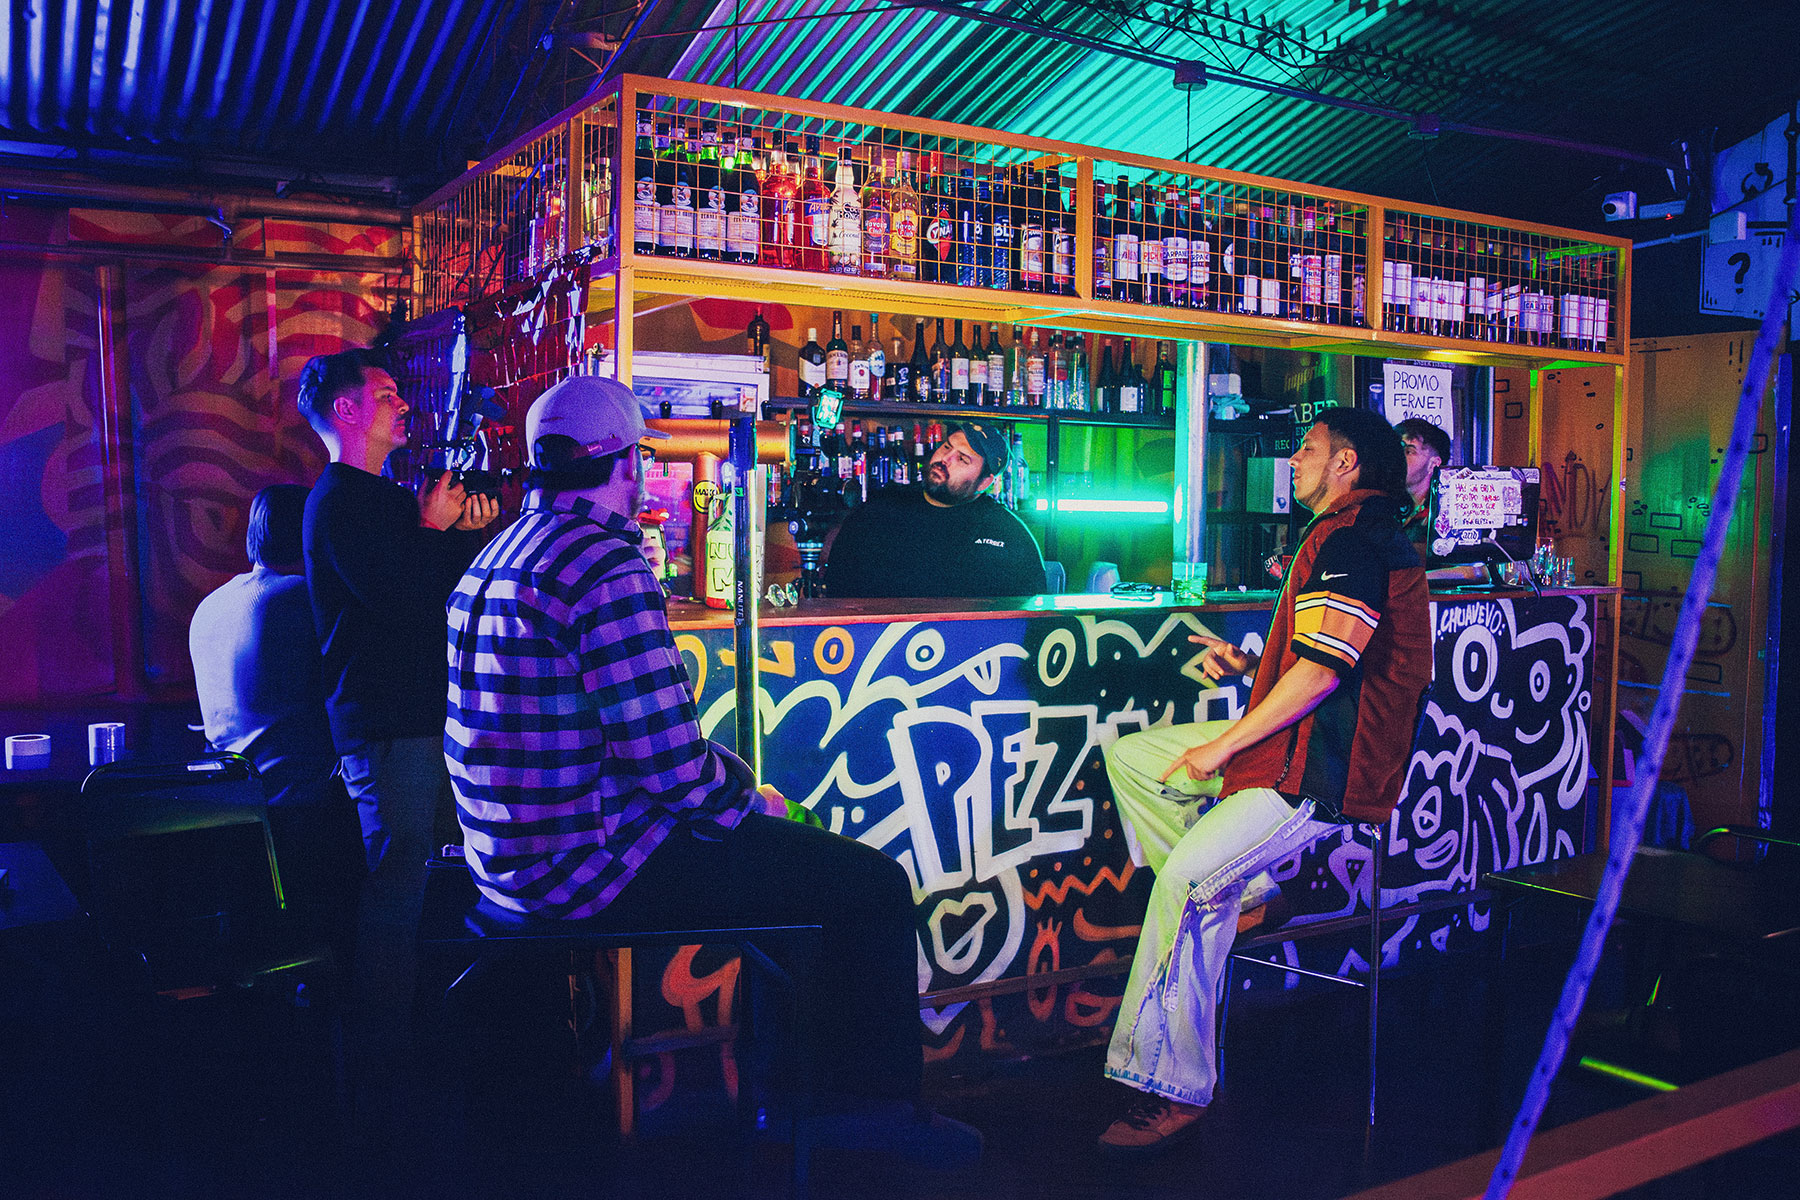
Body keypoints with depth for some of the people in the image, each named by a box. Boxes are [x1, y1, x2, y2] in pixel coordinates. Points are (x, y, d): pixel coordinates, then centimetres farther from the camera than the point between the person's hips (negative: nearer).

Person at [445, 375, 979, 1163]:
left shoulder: (498, 556, 11)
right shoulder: (605, 567, -20)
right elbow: (669, 763, -24)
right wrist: (749, 805, -4)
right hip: (590, 864, -10)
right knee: (874, 881, -3)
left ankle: (818, 1067, 35)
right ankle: (881, 1099, 15)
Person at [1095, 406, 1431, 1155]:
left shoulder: (1352, 540, -14)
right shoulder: (1348, 534, 21)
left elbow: (1321, 669, -25)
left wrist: (1220, 748, -19)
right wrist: (1249, 665, 14)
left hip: (1322, 771, -11)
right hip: (1296, 746, 11)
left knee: (1186, 877, -26)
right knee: (1127, 756, 9)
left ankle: (1176, 1087, -19)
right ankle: (1231, 890, 3)